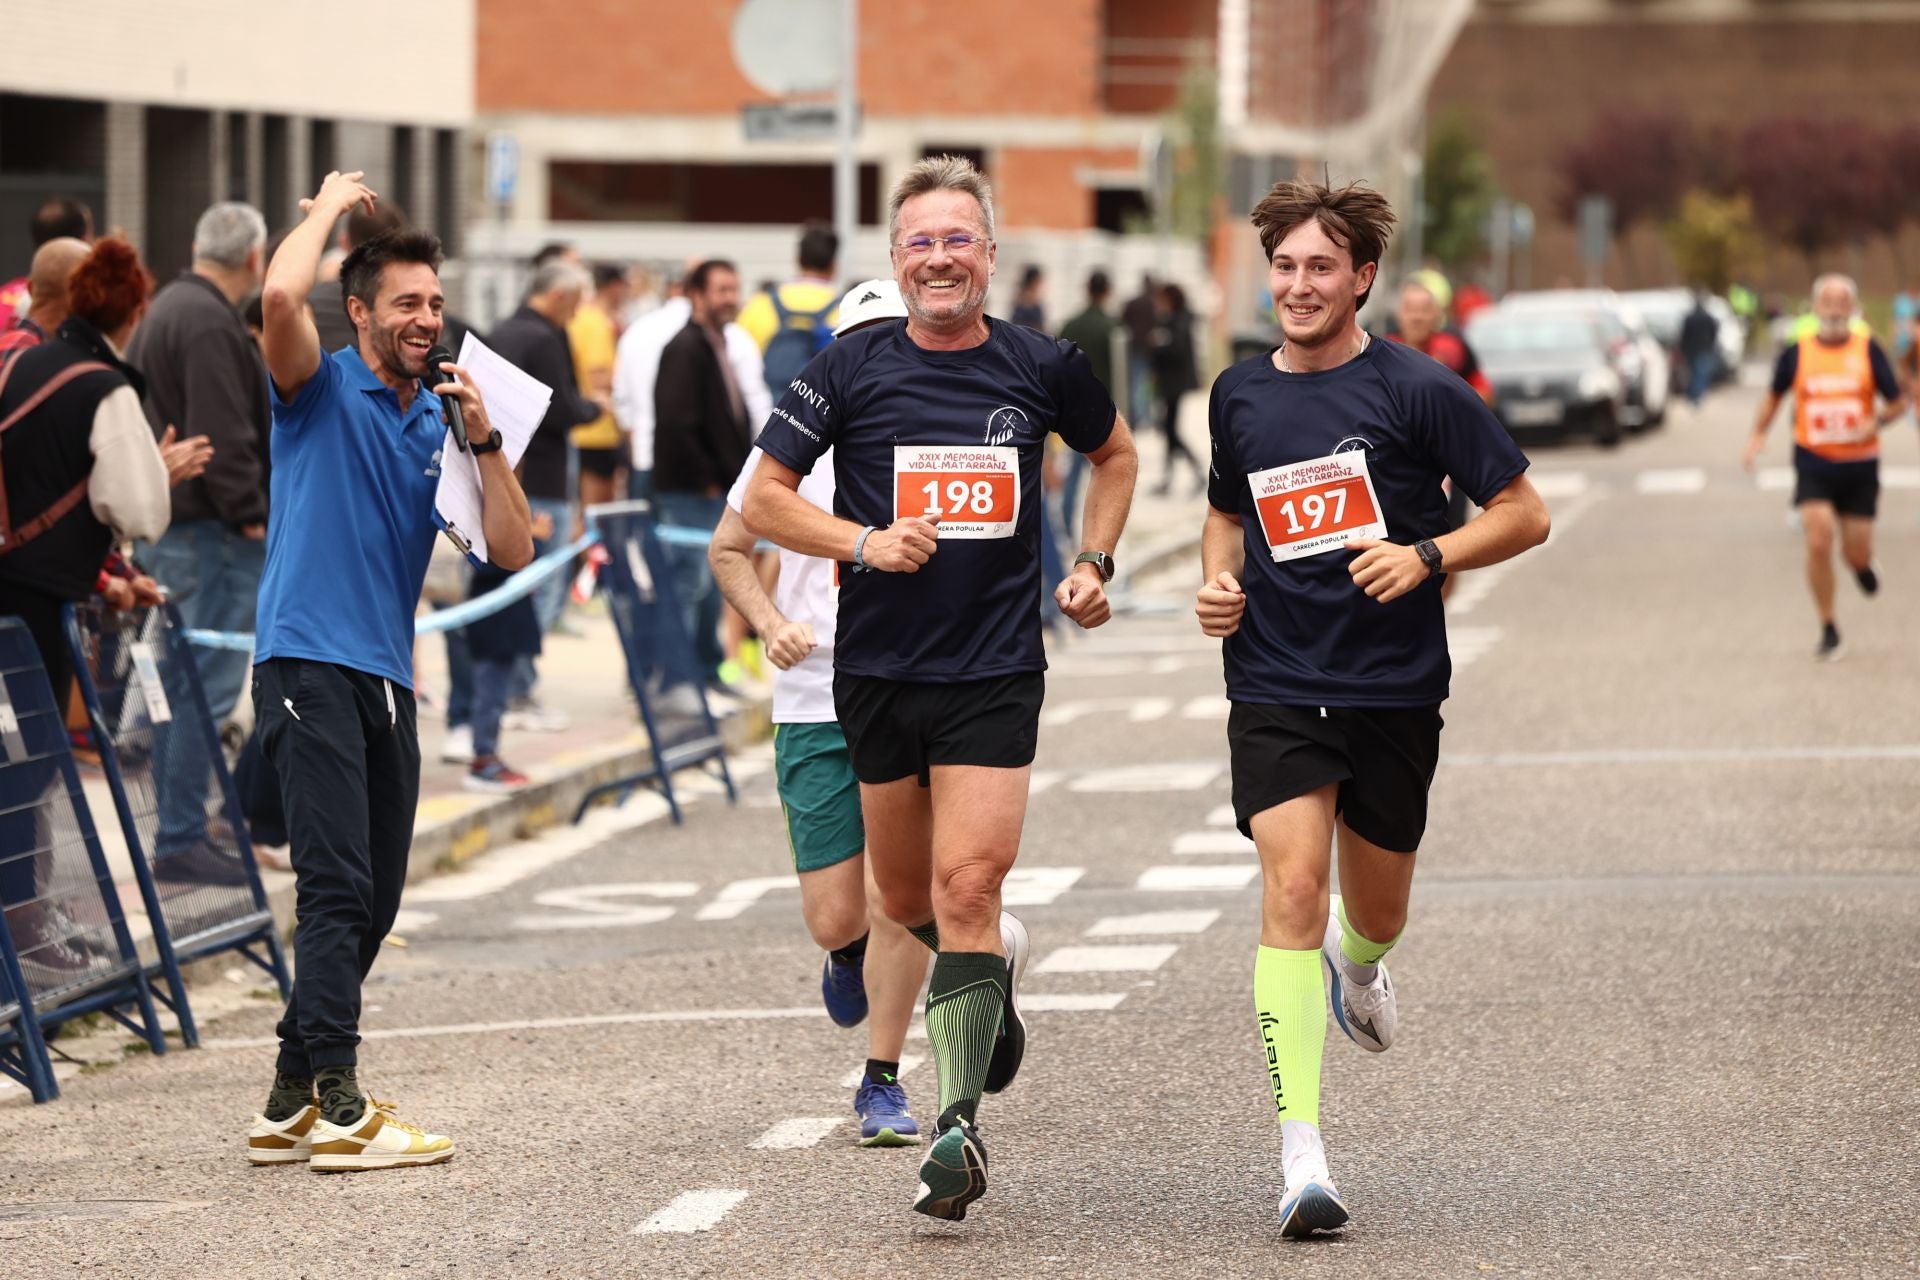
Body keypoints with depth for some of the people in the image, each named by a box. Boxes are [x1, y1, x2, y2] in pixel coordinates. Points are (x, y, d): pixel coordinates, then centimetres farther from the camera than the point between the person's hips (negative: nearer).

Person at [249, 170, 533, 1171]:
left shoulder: (441, 424, 16)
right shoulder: (322, 389, 0)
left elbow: (512, 551, 8)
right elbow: (280, 295, -21)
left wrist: (485, 439, -4)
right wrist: (329, 207, -4)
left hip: (387, 681, 7)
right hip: (308, 664, -7)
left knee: (372, 902, 9)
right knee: (339, 886, -15)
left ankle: (291, 1101, 18)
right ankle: (340, 1109, -18)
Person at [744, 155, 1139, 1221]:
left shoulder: (1041, 367, 0)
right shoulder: (850, 370, -3)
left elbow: (1115, 456, 20)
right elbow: (761, 500, 0)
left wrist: (1093, 564, 8)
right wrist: (862, 542, -14)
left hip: (996, 667, -2)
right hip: (877, 670, 2)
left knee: (966, 888, -14)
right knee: (906, 899, 13)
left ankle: (960, 1124, -12)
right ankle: (998, 967, 47)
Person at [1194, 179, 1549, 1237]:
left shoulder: (1417, 390, -7)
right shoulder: (1239, 396, 6)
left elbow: (1524, 514, -4)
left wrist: (1425, 557, -19)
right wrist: (1218, 580, 4)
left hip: (1393, 690, -1)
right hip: (1275, 684, 1)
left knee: (1375, 914, 13)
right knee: (1292, 892, -16)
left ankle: (1357, 965, 55)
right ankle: (1302, 1159, -21)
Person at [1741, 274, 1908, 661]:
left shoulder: (1868, 350, -4)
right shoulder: (1797, 353, -2)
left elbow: (1898, 403, 0)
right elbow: (1774, 396, 14)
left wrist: (1876, 422, -20)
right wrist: (1758, 435, 0)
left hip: (1859, 464, 0)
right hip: (1813, 462, 0)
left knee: (1857, 552, 4)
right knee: (1819, 543, -14)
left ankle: (1861, 562, 45)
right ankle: (1828, 631, 0)